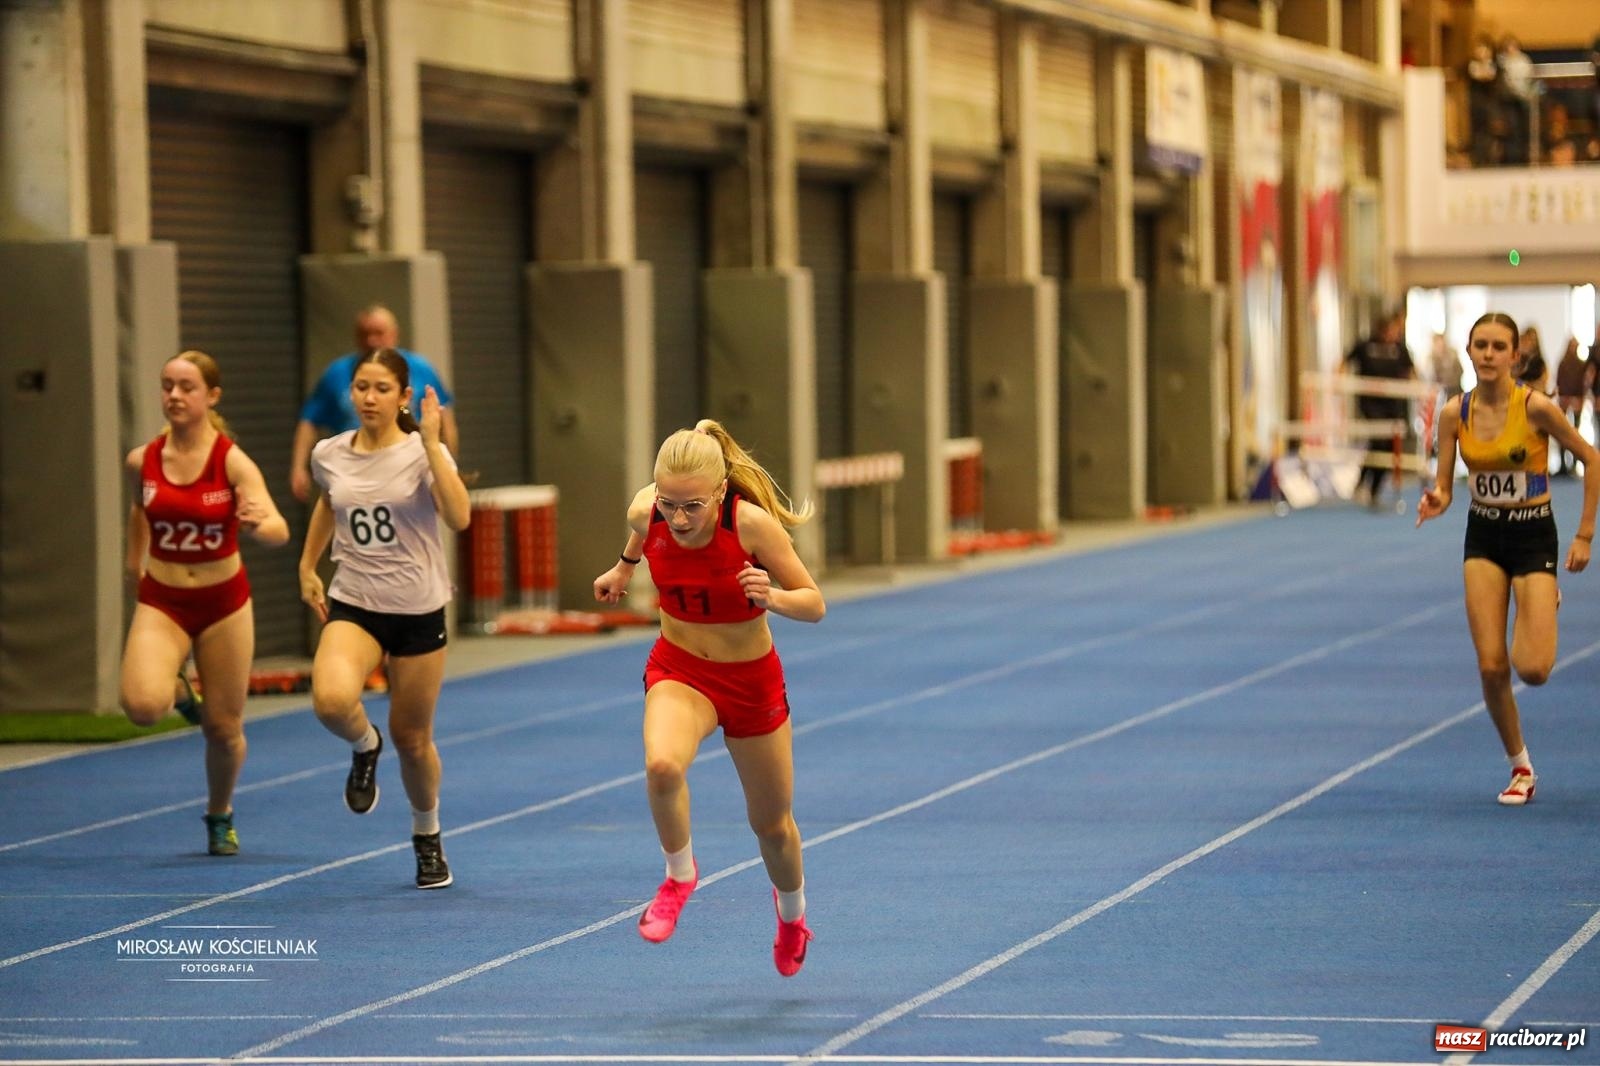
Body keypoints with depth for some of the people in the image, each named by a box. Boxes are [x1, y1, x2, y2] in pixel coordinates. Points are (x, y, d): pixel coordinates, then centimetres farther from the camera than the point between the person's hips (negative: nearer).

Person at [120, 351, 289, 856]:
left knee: (224, 727, 7)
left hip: (223, 603, -1)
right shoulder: (142, 461, -6)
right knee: (142, 706, -24)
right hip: (161, 603, 1)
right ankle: (179, 690, 14)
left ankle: (220, 815, 37)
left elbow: (279, 530, -28)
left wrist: (258, 523, -49)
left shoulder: (233, 462, -16)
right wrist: (134, 558, 20)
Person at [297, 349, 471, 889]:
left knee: (412, 738, 9)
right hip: (352, 604, 2)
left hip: (418, 610, -2)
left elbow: (458, 517, -28)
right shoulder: (329, 455, 0)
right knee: (331, 700, -29)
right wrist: (307, 566, 21)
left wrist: (431, 442, -30)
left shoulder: (422, 451, -11)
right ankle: (364, 746, 8)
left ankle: (427, 839, 36)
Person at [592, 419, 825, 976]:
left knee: (772, 824, 15)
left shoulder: (753, 524, -28)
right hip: (679, 670, 1)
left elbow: (815, 605, -20)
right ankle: (680, 874, -5)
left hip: (752, 679, -1)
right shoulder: (646, 512, -20)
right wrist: (625, 565, 23)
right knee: (662, 765, -33)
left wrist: (773, 597, -39)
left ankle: (791, 912, 48)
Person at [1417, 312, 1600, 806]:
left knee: (1533, 669, -12)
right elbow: (1444, 487, 1)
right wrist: (1435, 502, -24)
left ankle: (1544, 610, 25)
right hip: (1483, 537, 3)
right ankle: (1521, 770, 14)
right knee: (1491, 667, -5)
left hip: (1533, 536, -3)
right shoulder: (1455, 414, -5)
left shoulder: (1536, 407, -17)